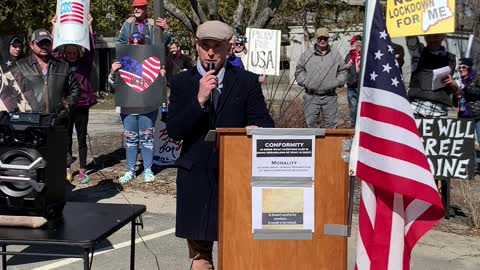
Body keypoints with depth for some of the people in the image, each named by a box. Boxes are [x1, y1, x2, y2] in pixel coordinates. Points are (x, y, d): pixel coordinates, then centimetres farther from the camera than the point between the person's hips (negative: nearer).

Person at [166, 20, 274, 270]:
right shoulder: (182, 82, 4)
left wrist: (256, 129, -22)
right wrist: (199, 99, -16)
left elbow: (265, 124, 1)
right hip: (196, 177, 1)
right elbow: (173, 132, -4)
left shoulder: (247, 82, 3)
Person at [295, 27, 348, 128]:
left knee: (331, 123, 5)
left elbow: (343, 72, 14)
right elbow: (299, 70, 10)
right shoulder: (307, 54, 6)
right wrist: (304, 82, -3)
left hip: (330, 97, 1)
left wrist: (337, 82, -2)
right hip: (311, 97, -1)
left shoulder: (336, 55, 9)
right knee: (311, 122, 3)